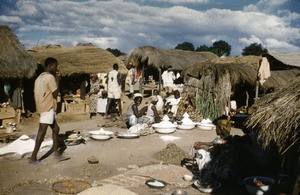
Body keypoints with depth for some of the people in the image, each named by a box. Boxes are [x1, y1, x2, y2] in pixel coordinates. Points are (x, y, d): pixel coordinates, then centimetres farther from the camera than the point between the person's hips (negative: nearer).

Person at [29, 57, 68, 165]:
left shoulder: (39, 77, 16)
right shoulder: (50, 77, -13)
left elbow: (37, 93, 16)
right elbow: (55, 94, -12)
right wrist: (57, 80, -5)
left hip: (42, 107, 10)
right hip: (47, 108, -10)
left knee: (55, 129, 15)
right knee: (42, 132, -6)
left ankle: (56, 154, 19)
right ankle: (33, 158, 0)